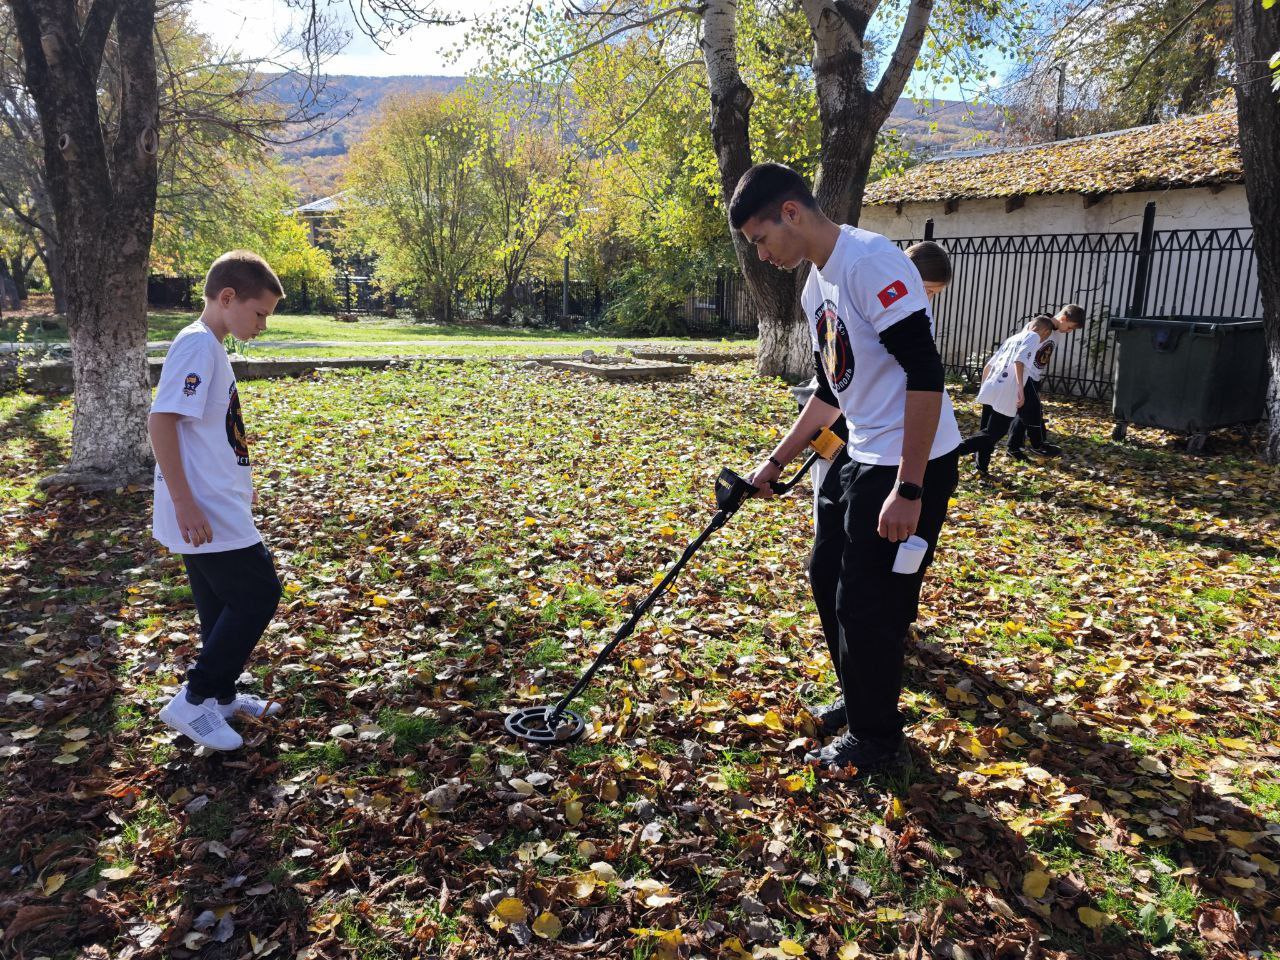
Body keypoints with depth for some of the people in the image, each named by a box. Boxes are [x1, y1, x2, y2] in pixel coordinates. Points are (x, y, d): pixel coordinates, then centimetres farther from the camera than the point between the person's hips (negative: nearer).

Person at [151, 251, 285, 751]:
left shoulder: (210, 347, 14)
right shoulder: (197, 344, -17)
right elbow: (161, 421, -24)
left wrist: (237, 481, 28)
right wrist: (184, 502, -26)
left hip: (216, 507, 10)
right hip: (207, 513, -10)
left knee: (223, 602, 18)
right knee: (258, 593, -4)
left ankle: (222, 696, 32)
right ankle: (192, 700, 5)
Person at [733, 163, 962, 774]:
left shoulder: (870, 261, -19)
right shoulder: (815, 291, 12)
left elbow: (925, 372, -24)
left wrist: (908, 490, -25)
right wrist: (774, 463, 20)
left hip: (914, 465, -10)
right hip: (864, 458, 10)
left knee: (866, 604, 0)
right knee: (835, 580, 18)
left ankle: (875, 742, 20)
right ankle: (863, 704, 37)